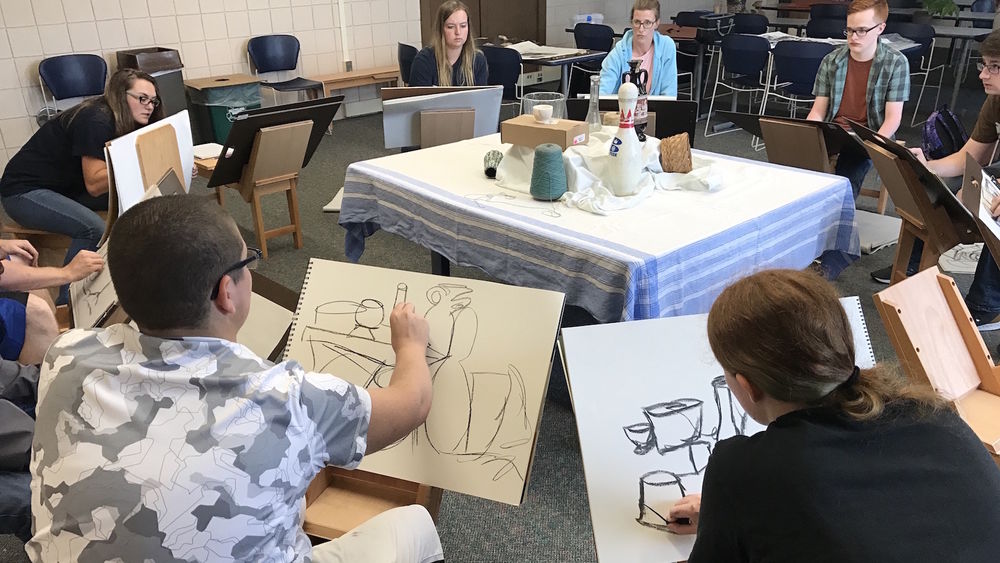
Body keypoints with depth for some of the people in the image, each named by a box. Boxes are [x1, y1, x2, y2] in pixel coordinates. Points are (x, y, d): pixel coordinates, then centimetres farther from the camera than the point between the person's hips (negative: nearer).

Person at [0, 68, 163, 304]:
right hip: (24, 191, -9)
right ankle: (66, 302, -20)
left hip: (66, 187, 9)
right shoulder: (95, 121, -24)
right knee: (94, 229, -31)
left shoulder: (123, 123, 1)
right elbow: (94, 184, -28)